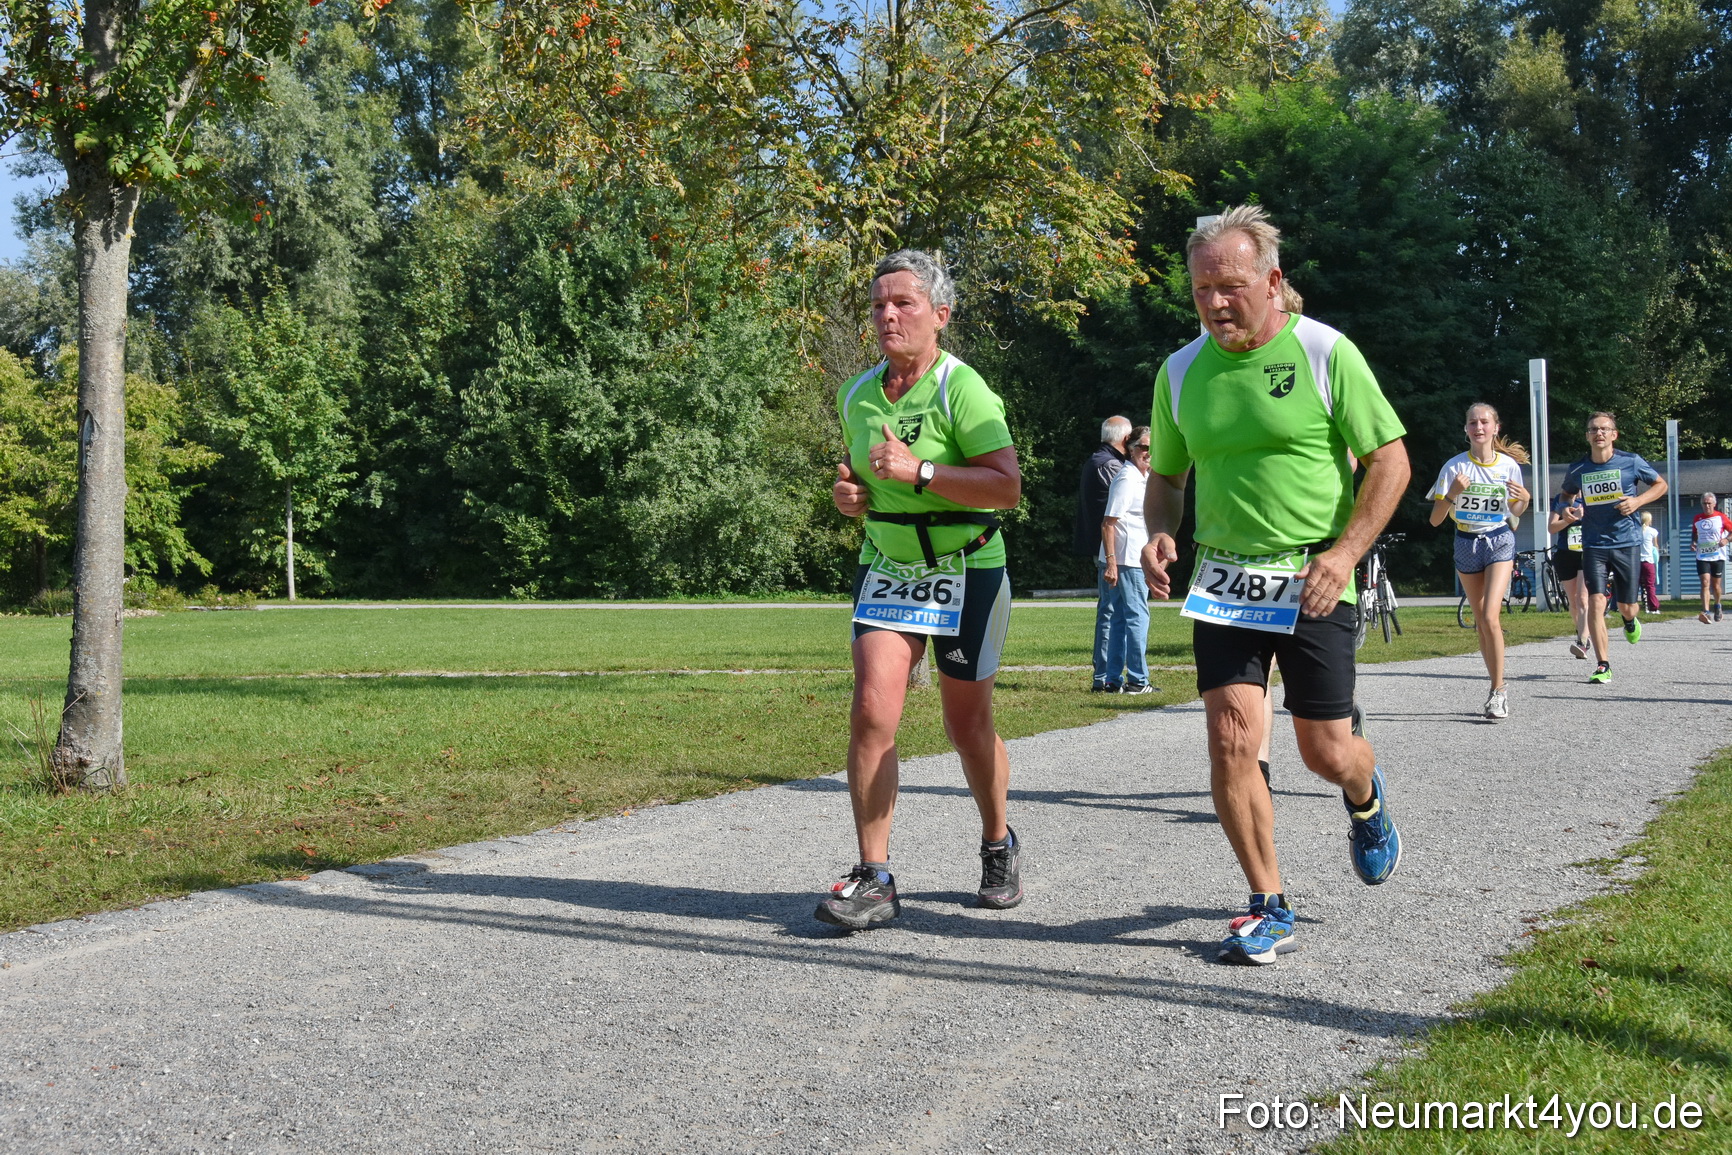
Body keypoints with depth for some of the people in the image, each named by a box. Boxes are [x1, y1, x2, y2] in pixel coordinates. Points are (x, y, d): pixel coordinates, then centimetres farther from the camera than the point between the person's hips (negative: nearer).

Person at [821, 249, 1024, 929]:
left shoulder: (962, 390, -14)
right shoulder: (857, 396, 7)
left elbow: (1008, 486, -23)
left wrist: (918, 470, -29)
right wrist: (848, 493, 2)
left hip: (966, 573, -4)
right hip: (887, 570, 5)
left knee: (967, 726, 8)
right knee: (871, 713, -12)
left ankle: (998, 847, 34)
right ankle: (874, 878, -8)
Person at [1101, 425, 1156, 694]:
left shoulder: (1145, 478, 17)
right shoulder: (1127, 479, -13)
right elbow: (1108, 523, -18)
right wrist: (1110, 561, -23)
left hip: (1138, 559, 10)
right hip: (1127, 560, -10)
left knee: (1122, 619, 11)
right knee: (1138, 617, -7)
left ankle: (1114, 679, 14)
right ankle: (1137, 680, -3)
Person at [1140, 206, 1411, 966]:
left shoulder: (1325, 354, -7)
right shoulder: (1181, 372, 4)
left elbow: (1390, 460, -5)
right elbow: (1165, 476, 17)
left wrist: (1343, 553, -15)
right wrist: (1160, 534, -5)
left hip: (1314, 582, -3)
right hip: (1222, 581, 3)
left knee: (1325, 751, 3)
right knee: (1231, 739, -10)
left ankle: (1365, 800, 41)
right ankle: (1269, 908, 5)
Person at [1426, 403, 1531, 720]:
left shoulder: (1509, 465, -5)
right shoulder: (1454, 466, -8)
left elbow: (1515, 511, 10)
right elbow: (1435, 519, -9)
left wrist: (1525, 500, -12)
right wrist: (1452, 493, -26)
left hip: (1500, 541, -1)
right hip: (1466, 543, 2)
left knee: (1490, 616, -17)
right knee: (1480, 622, 7)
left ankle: (1498, 689, -8)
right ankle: (1497, 686, 19)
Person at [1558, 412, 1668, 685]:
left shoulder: (1630, 462, -5)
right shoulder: (1577, 470, -1)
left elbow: (1661, 484, 8)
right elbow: (1568, 494, 20)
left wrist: (1638, 501, -10)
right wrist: (1568, 510, -3)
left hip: (1627, 542, 0)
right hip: (1594, 546, 0)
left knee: (1626, 607, 5)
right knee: (1596, 602, -14)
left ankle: (1630, 621, 45)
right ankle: (1603, 665, -9)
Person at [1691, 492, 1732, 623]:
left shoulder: (1721, 517, -3)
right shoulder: (1696, 519, 5)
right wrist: (1693, 543, 3)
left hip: (1718, 556, -1)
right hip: (1702, 556, 1)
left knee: (1716, 585, 10)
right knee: (1705, 583, -15)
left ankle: (1717, 605, 40)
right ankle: (1705, 613, -26)